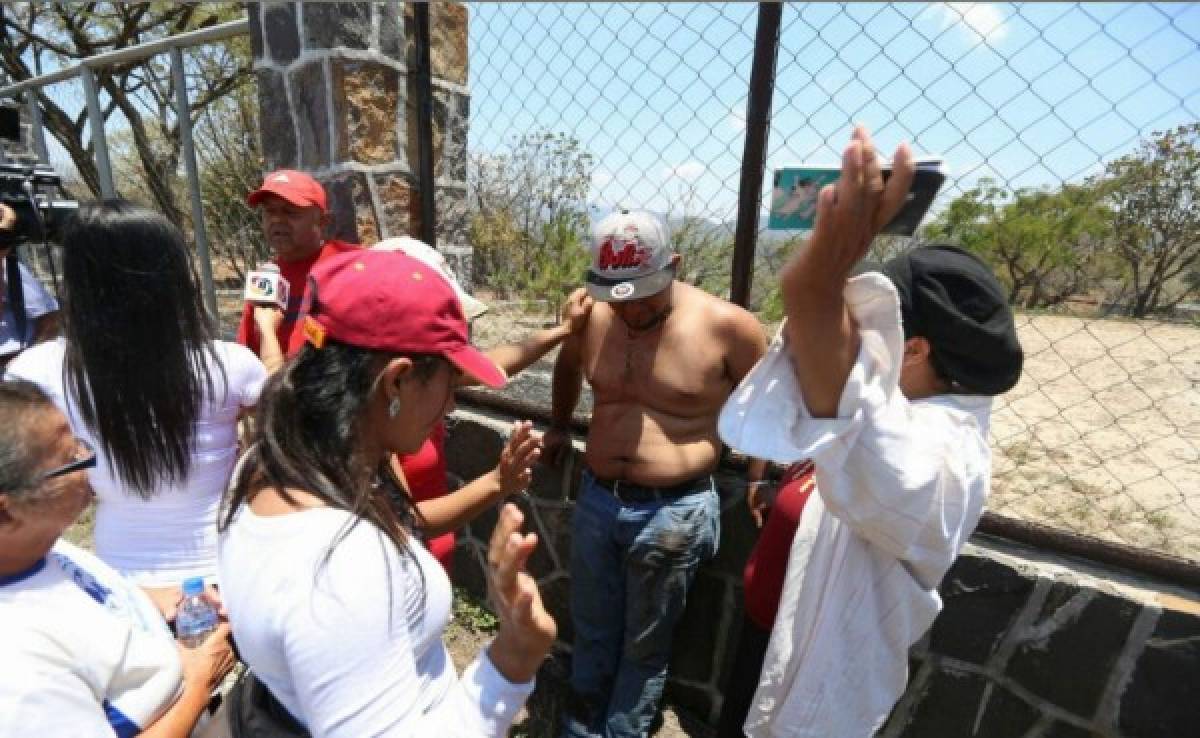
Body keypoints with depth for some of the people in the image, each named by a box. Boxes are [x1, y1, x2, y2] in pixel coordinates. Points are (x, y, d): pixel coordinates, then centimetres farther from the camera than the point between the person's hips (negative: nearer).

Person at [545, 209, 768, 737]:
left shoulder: (726, 326, -15)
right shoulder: (593, 317, -4)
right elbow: (568, 365, 19)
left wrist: (758, 478, -4)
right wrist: (559, 427, 26)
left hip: (673, 513, -4)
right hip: (596, 500, 4)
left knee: (644, 646, 18)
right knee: (592, 631, 24)